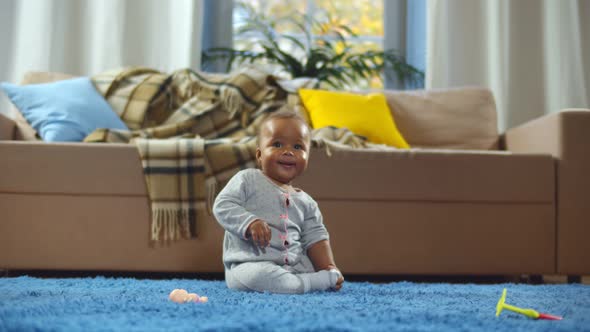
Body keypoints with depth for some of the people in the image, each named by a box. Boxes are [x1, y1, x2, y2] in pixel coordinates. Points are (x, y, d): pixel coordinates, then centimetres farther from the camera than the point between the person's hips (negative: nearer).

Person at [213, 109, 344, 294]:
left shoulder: (306, 202, 16)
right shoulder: (248, 180, 1)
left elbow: (315, 238, 15)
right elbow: (223, 206, -7)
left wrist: (329, 267, -1)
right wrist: (250, 223, -24)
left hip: (296, 265, 5)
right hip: (251, 263, -5)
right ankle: (312, 282, -28)